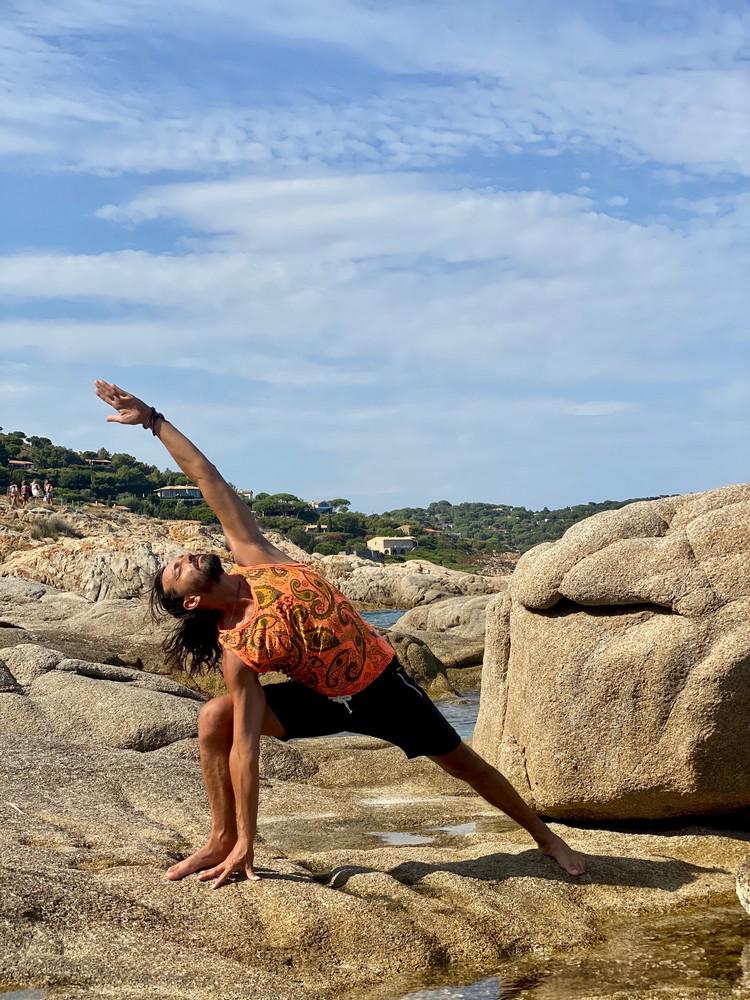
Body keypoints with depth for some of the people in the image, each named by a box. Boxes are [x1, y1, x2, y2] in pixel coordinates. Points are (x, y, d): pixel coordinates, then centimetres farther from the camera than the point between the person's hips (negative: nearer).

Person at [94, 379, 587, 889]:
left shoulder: (253, 556, -14)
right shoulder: (237, 650, -20)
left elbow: (211, 482, -14)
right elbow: (245, 747, -23)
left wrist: (155, 420, -18)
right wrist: (246, 843, -25)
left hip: (382, 681, 2)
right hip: (325, 700, -1)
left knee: (464, 763, 11)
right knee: (215, 719, -19)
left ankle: (547, 838, 32)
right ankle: (225, 840, -4)